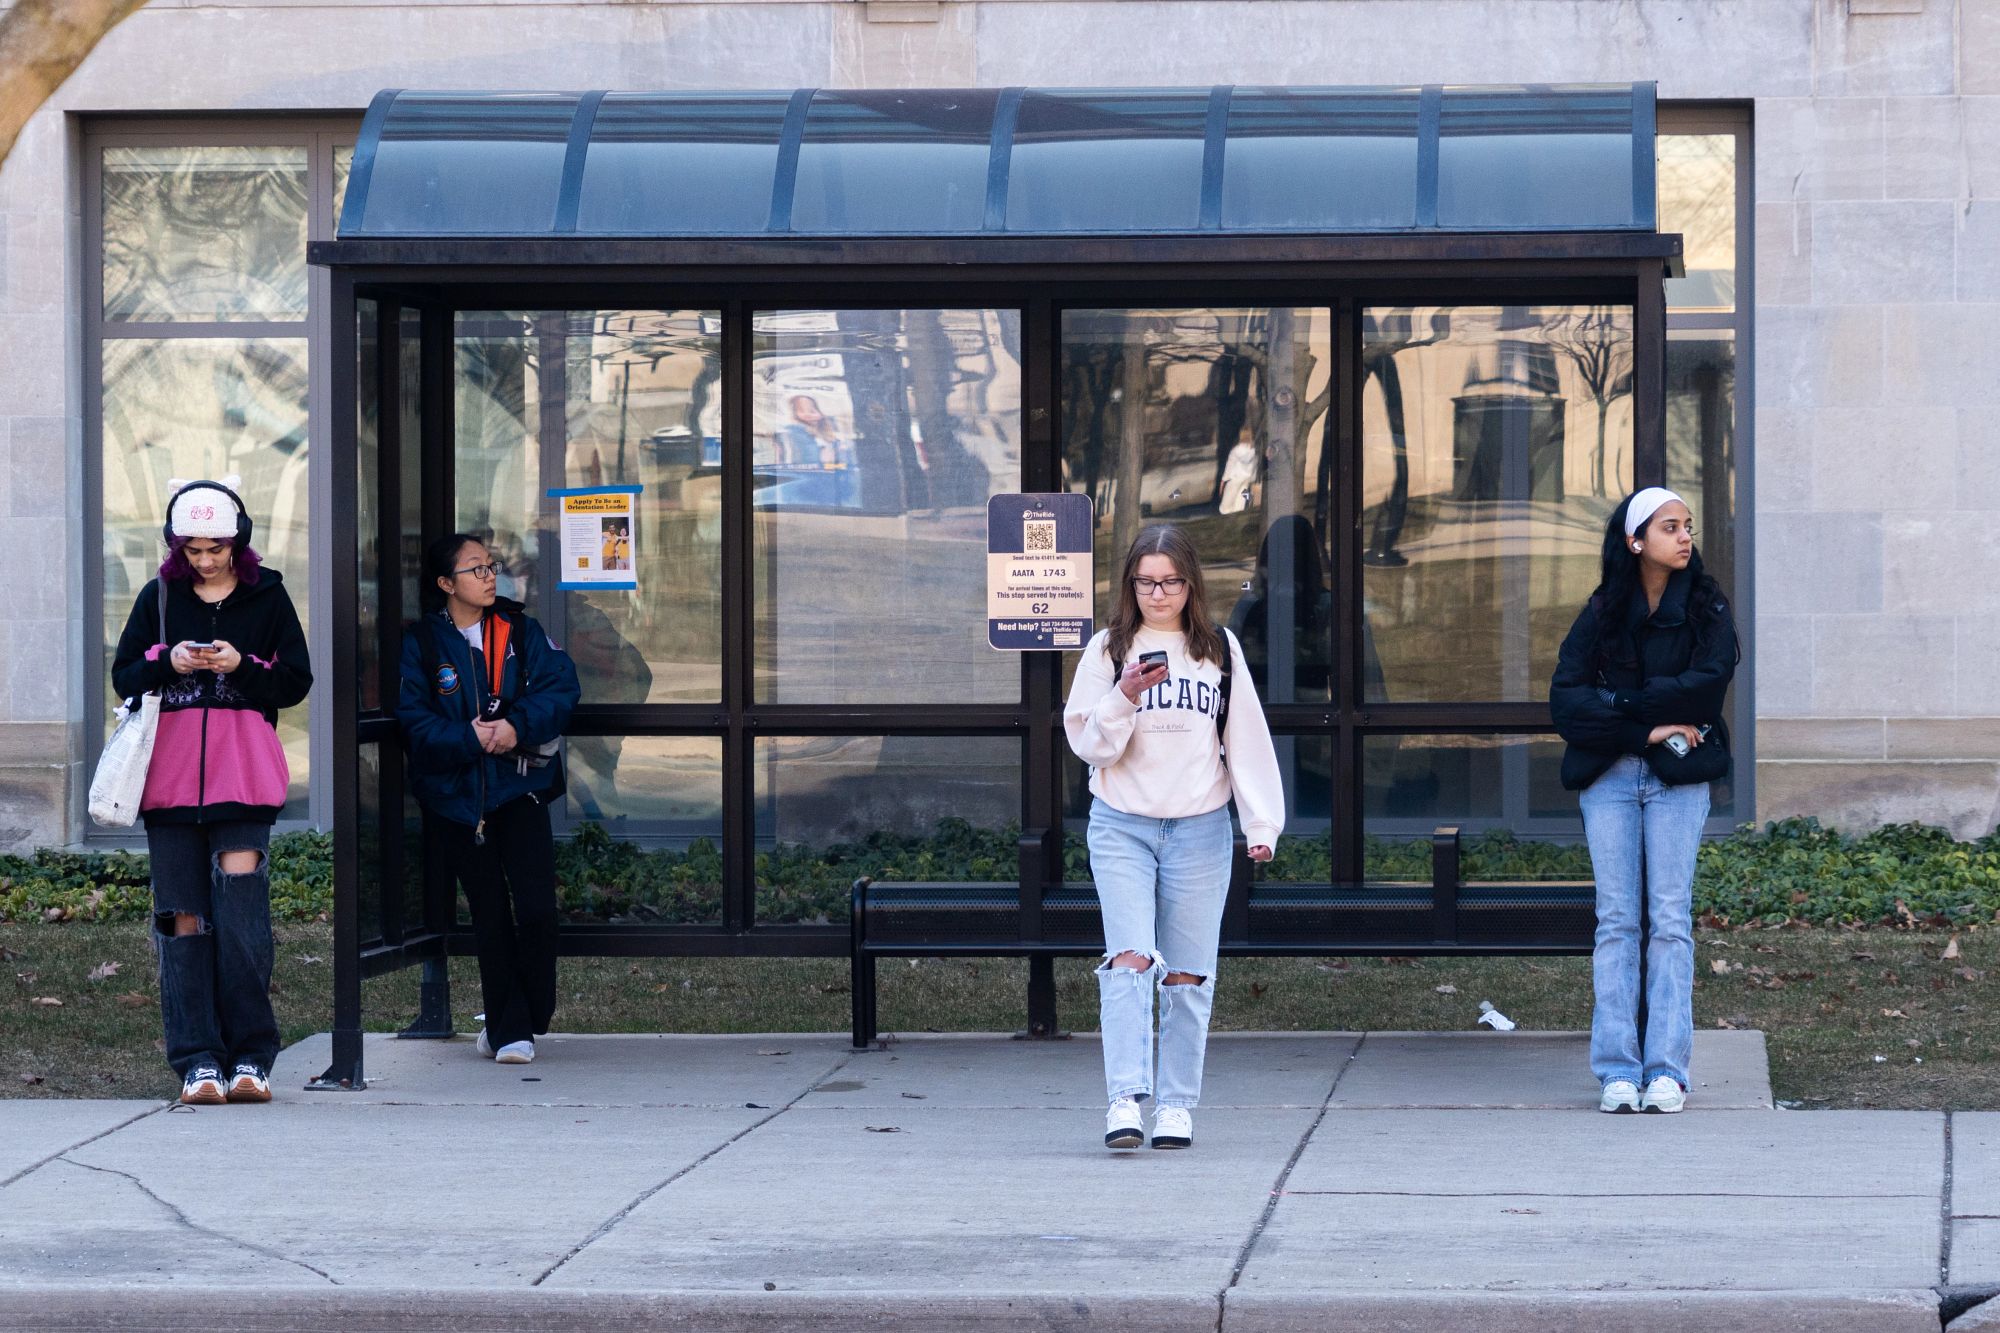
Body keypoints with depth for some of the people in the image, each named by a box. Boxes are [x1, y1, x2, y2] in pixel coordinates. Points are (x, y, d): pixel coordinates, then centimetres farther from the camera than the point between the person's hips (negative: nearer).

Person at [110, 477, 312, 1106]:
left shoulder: (267, 597, 7)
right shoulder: (159, 597, 11)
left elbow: (296, 681, 5)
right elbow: (123, 675, 10)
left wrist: (241, 666, -12)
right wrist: (168, 664, -10)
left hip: (243, 771, -2)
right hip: (171, 771, 2)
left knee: (241, 907, -11)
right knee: (183, 915, -1)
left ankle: (250, 1058, -6)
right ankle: (199, 1062, 0)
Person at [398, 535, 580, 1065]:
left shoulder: (521, 631, 5)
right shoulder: (421, 644, 0)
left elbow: (561, 687, -4)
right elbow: (413, 722, -7)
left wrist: (517, 727, -19)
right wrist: (470, 739, -20)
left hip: (520, 787, 1)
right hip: (458, 796, -1)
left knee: (536, 907, -9)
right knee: (490, 916, 4)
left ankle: (516, 1023, 9)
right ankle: (508, 1028, 13)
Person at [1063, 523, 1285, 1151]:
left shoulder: (1220, 650, 9)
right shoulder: (1108, 650, 6)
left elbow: (1247, 739, 8)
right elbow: (1088, 742, 2)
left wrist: (1261, 822, -1)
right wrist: (1124, 698, -16)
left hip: (1200, 828, 1)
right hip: (1122, 825, -1)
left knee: (1188, 974, 1)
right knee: (1129, 958, -15)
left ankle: (1177, 1104, 8)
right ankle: (1125, 1099, -20)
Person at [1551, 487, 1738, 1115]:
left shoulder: (1707, 609, 6)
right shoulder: (1601, 613, 6)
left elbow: (1707, 684, -9)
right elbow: (1565, 702, -4)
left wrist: (1621, 700, -8)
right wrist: (1646, 731, -13)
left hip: (1678, 779, -1)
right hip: (1608, 779, 1)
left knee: (1670, 921, -3)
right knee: (1616, 921, -1)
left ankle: (1667, 1069, -3)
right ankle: (1617, 1070, -1)